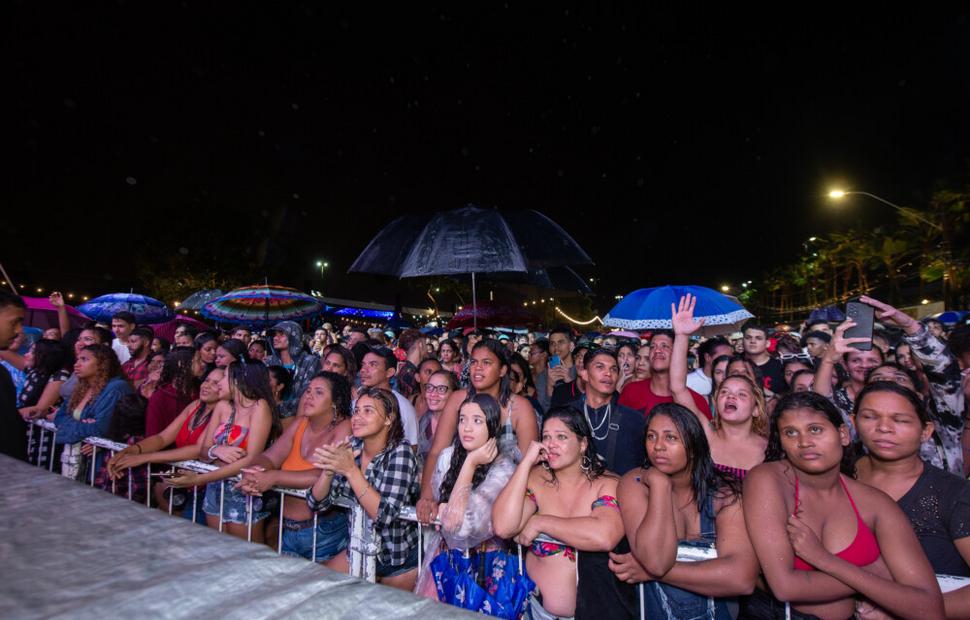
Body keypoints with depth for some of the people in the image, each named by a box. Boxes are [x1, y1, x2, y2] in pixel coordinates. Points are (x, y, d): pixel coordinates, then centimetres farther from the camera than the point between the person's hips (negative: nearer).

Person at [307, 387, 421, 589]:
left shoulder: (400, 451, -22)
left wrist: (351, 470, -37)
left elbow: (384, 515, -30)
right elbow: (317, 504, -7)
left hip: (399, 558, -5)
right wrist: (329, 469, -26)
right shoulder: (351, 447, -8)